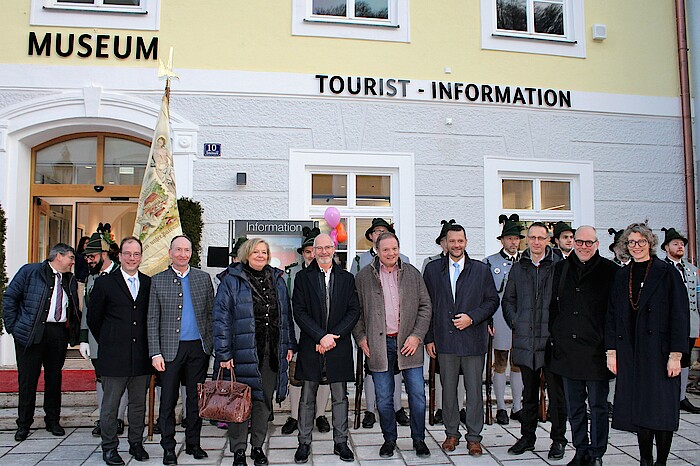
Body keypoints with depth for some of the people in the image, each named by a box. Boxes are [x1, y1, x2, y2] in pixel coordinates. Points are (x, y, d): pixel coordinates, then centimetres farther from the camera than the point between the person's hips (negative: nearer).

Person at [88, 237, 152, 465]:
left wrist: (147, 346, 9)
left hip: (141, 357, 3)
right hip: (114, 357, -2)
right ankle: (109, 447, 21)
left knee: (139, 403, 12)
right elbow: (93, 318, 5)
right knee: (110, 404, 7)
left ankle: (136, 443, 26)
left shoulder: (149, 283, 6)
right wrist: (107, 342, 7)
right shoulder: (104, 283, -1)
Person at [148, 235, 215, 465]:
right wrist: (155, 353, -6)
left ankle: (193, 443, 23)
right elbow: (152, 320, 0)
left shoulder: (203, 278, 7)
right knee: (168, 400, 6)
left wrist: (212, 343, 1)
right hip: (170, 349, -1)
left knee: (195, 398, 10)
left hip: (199, 347, 2)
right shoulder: (158, 280, 2)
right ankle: (168, 447, 19)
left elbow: (211, 313, 8)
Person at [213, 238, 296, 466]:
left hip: (272, 352, 4)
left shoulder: (277, 280, 12)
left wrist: (289, 344, 11)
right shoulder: (231, 281, -3)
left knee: (264, 400, 12)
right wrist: (224, 353, -10)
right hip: (243, 351, -4)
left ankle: (258, 447, 27)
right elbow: (221, 318, -6)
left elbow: (286, 316, 16)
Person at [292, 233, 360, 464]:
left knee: (340, 397, 9)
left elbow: (354, 311, 2)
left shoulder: (347, 278, 8)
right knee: (307, 397, 7)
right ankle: (304, 443, 19)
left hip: (339, 347, 1)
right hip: (310, 347, -1)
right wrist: (321, 337, -14)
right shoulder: (302, 277, 3)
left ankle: (340, 442, 21)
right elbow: (299, 312, -4)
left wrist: (334, 336, -10)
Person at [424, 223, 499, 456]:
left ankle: (474, 437, 16)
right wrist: (429, 338, 2)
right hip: (445, 339, 1)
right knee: (448, 389, 9)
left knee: (474, 389, 4)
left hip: (473, 339, -1)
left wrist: (471, 317, -9)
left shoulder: (481, 269, 6)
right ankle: (451, 433, 23)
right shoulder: (433, 269, 7)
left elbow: (492, 301, 7)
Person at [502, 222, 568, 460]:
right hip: (526, 339, 3)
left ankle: (558, 440, 18)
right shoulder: (518, 268, 10)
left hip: (552, 339, -3)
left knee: (556, 391, 4)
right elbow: (508, 300, 17)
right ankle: (527, 437, 26)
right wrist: (514, 322, 6)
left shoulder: (559, 265, -2)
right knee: (529, 392, 14)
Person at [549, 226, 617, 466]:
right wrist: (555, 336, 8)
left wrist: (609, 342, -8)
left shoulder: (609, 270, -2)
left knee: (598, 405, 6)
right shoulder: (561, 269, 10)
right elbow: (553, 306, 15)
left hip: (596, 348, -4)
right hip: (567, 349, 4)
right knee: (574, 406, 12)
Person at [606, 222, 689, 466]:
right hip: (630, 353, 4)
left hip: (660, 352, -4)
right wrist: (611, 351, 5)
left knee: (662, 409, 0)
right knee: (639, 409, 8)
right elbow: (612, 315, 11)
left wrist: (676, 354, -12)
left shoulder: (667, 272, -2)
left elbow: (679, 314, -6)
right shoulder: (621, 276, 11)